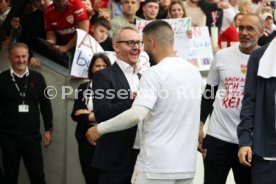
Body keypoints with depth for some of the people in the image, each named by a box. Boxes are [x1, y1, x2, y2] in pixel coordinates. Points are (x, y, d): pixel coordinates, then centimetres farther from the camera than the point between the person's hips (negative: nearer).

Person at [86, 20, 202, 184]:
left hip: (157, 165, -7)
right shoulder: (194, 71, 10)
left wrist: (100, 128, -10)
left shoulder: (155, 73, -13)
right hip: (187, 165, 7)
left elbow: (136, 115, -22)